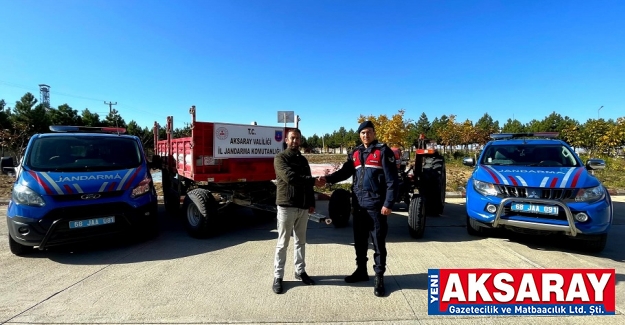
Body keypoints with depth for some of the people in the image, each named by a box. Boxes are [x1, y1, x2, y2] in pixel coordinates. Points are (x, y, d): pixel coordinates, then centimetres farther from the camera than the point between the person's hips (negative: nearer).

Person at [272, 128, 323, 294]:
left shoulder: (303, 160, 15)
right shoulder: (280, 158, -6)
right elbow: (290, 177, -21)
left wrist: (311, 203, 11)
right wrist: (313, 180, -16)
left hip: (303, 207, 6)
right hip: (286, 206, -6)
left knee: (300, 241, 14)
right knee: (283, 243, 1)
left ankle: (300, 271, 27)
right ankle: (278, 276, 11)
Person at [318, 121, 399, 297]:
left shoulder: (383, 151, -5)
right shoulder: (355, 153, 12)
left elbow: (392, 179, -9)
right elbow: (345, 172, 4)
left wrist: (388, 203, -15)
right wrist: (328, 178, -13)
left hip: (376, 205, -6)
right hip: (358, 204, 6)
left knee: (378, 242, 3)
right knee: (359, 241, 16)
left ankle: (379, 277, 15)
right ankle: (361, 271, 32)